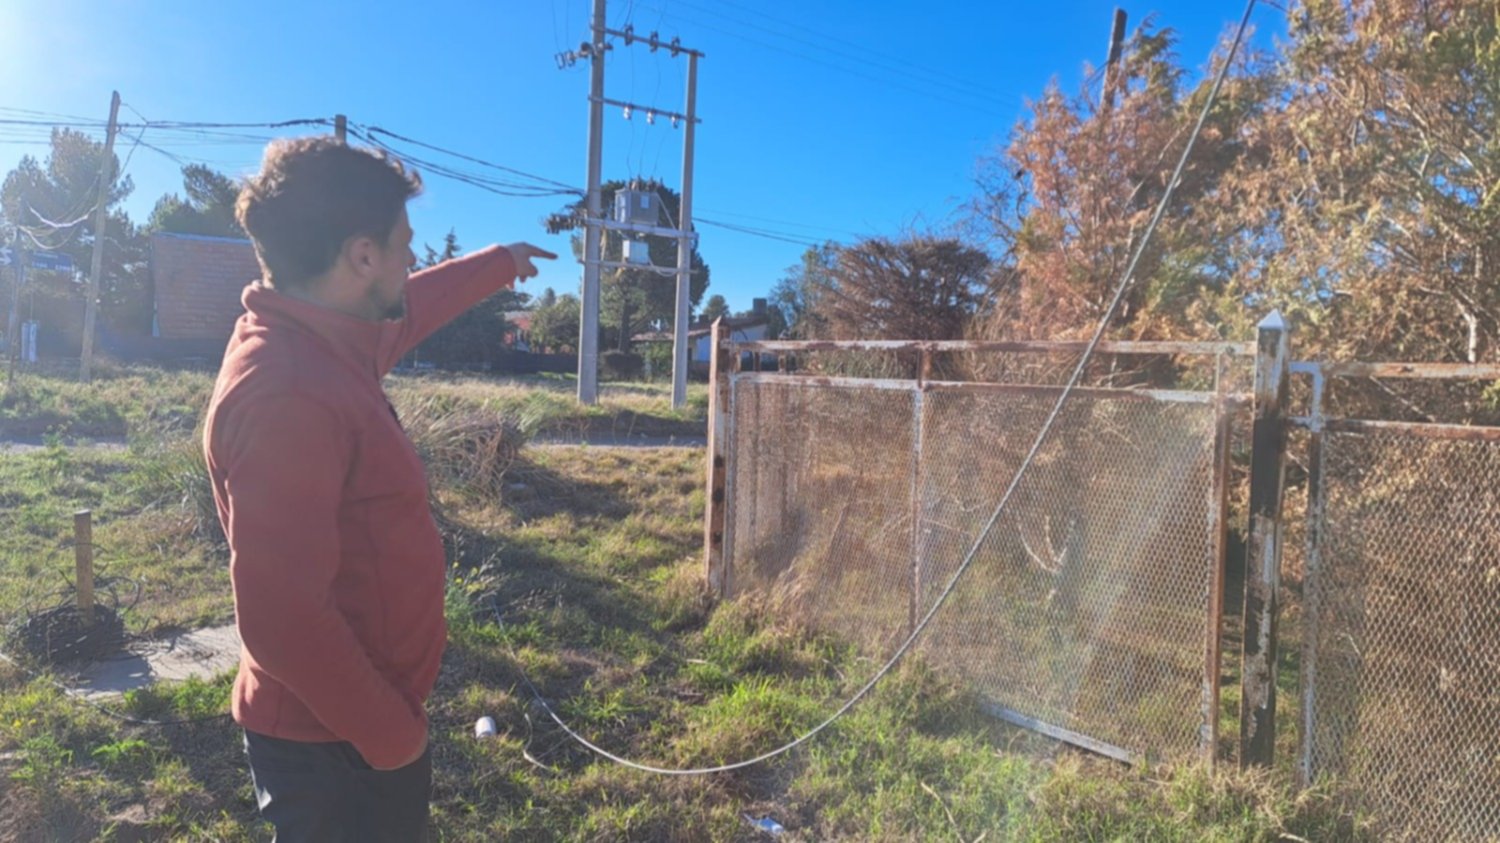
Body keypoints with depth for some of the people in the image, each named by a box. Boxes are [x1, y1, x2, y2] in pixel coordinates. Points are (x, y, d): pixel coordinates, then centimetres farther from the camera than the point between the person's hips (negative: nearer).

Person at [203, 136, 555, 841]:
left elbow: (410, 307, 23)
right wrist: (392, 735, -20)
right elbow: (283, 618, -30)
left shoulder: (326, 343, 1)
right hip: (334, 742, -9)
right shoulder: (286, 395, -29)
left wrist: (498, 262, 37)